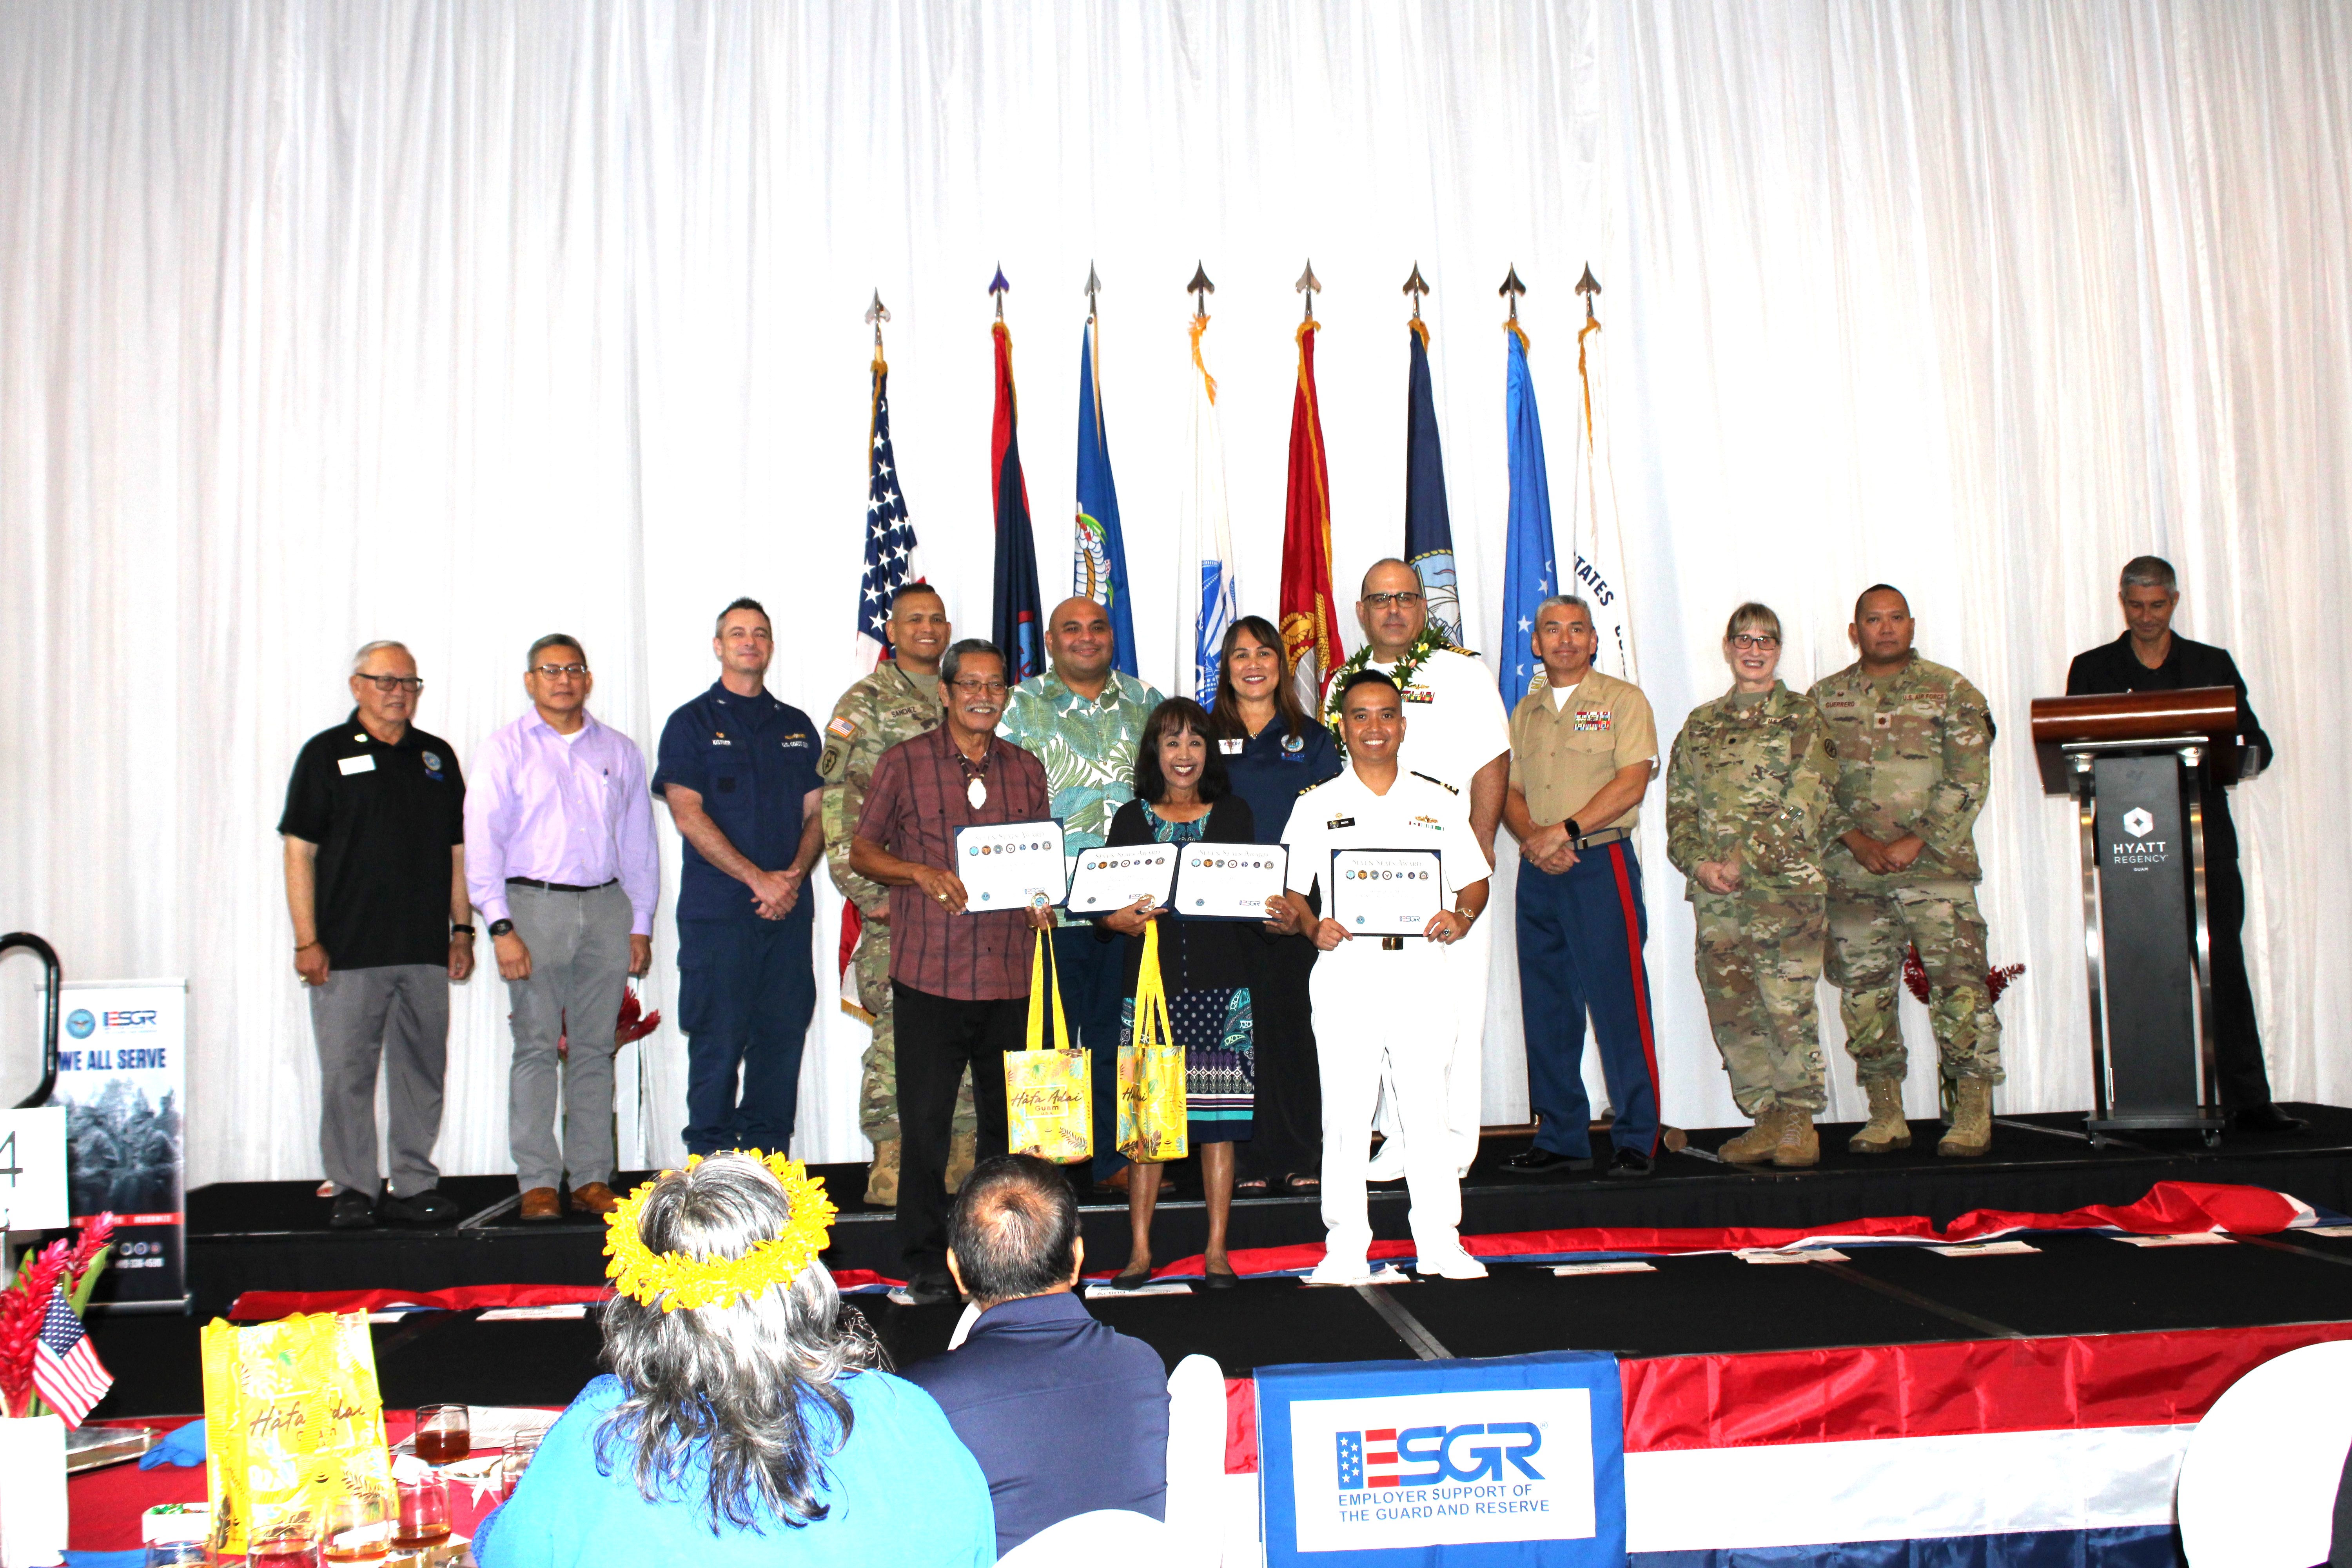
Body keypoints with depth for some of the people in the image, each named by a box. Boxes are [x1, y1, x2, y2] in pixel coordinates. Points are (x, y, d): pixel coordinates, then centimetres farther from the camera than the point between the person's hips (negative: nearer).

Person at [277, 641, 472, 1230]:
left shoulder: (437, 756, 14)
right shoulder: (327, 754, 2)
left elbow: (457, 849, 16)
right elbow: (300, 851, -2)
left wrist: (461, 928, 9)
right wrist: (307, 940, -8)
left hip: (425, 950, 4)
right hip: (347, 952, -3)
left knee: (422, 1071, 7)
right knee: (347, 1074, 0)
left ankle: (415, 1186, 16)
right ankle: (352, 1190, 10)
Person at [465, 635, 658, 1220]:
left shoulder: (619, 751, 15)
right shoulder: (507, 748, 6)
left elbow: (639, 843, 15)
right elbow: (483, 841, 0)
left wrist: (641, 925, 8)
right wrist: (501, 926, -9)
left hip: (607, 908, 3)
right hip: (535, 906, -3)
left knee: (595, 1049, 4)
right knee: (536, 1046, -5)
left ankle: (591, 1178, 9)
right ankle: (537, 1182, 0)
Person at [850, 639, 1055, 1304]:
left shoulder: (1026, 769, 14)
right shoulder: (904, 763, 4)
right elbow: (862, 851, 5)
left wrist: (1043, 900, -2)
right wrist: (921, 874, -12)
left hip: (1010, 972, 3)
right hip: (930, 970, -3)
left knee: (1011, 1115, 8)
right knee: (925, 1117, -1)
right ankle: (926, 1261, 10)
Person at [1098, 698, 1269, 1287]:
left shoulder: (1234, 814, 10)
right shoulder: (1132, 819, 9)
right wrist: (1122, 919, -14)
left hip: (1222, 987, 0)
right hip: (1152, 983, 0)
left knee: (1219, 1118, 1)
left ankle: (1217, 1250, 10)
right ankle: (1139, 1249, 9)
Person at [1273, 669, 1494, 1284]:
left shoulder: (1439, 801, 11)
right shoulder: (1316, 806, 8)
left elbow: (1475, 879, 11)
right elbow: (1289, 892, 6)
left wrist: (1460, 918, -9)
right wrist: (1312, 927, -14)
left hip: (1424, 969, 1)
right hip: (1346, 971, 0)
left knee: (1427, 1106, 3)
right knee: (1344, 1110, 1)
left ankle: (1441, 1243, 14)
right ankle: (1346, 1249, 10)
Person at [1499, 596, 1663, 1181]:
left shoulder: (1622, 700, 2)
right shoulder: (1526, 711, 18)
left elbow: (1631, 782, -9)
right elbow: (1511, 790, 14)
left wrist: (1566, 830, -16)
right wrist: (1533, 837, -7)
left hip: (1601, 864, -5)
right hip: (1538, 872, 5)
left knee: (1619, 1007, -5)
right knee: (1547, 1012, 7)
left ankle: (1637, 1141, 3)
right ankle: (1560, 1138, 15)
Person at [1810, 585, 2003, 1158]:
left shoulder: (1951, 692, 5)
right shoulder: (1823, 699, 12)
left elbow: (1969, 779, -3)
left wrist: (1914, 841, -12)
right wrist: (1856, 840, -8)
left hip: (1936, 867, -3)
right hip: (1851, 873, 3)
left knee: (1959, 985, -8)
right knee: (1864, 992, 5)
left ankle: (1973, 1116, 0)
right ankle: (1886, 1117, 15)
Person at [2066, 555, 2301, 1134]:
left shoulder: (2214, 664, 13)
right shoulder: (2091, 669, 11)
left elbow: (2255, 744, 10)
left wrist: (2240, 757, -13)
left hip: (2204, 840, 1)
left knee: (2224, 967, -4)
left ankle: (2247, 1102, -1)